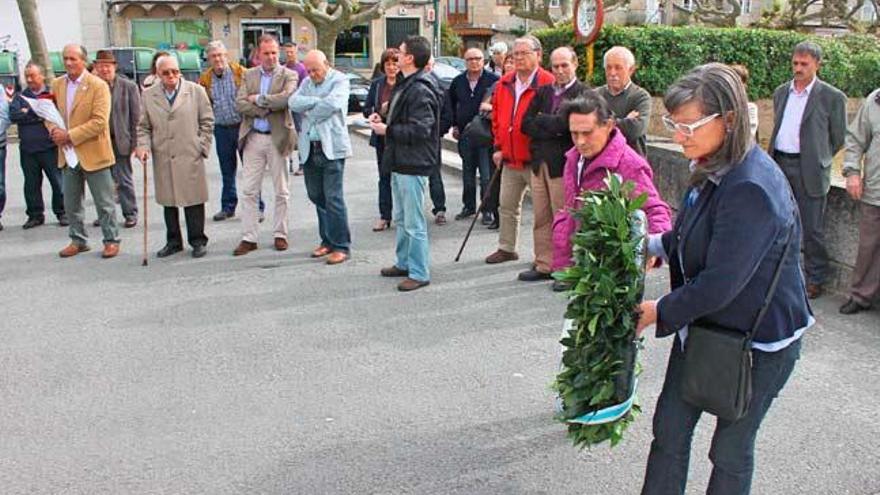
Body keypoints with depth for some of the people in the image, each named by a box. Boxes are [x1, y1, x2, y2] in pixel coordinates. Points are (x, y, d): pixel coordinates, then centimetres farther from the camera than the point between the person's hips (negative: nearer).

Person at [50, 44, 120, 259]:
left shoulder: (98, 86, -10)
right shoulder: (57, 84, 8)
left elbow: (99, 122, -18)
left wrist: (70, 136, -19)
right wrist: (53, 129, -7)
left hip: (93, 153, -6)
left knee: (104, 202, 3)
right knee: (71, 202, 13)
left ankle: (111, 240, 15)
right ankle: (78, 240, 26)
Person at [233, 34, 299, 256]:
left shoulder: (288, 75, -1)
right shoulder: (249, 75, 9)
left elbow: (287, 97, -21)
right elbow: (239, 104, -3)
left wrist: (258, 100, -12)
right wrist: (267, 109, -13)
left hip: (277, 138, -3)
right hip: (253, 138, 3)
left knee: (281, 191, 7)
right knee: (249, 191, 3)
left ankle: (280, 234, 20)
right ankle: (248, 238, 9)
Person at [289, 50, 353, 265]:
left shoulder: (340, 80, -2)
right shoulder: (307, 82, 16)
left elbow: (333, 104, -20)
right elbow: (294, 102, 0)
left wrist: (309, 112, -6)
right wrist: (317, 101, -12)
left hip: (331, 147, -6)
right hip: (309, 148, 7)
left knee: (333, 198, -7)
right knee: (316, 196, 11)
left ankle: (341, 246, 0)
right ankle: (327, 241, 23)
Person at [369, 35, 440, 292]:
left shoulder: (420, 91, -19)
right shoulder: (405, 86, 14)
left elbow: (420, 130, -26)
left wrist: (387, 130, -17)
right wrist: (383, 120, 6)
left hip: (413, 164, -11)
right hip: (400, 162, 11)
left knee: (414, 223, -4)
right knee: (401, 218, 20)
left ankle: (419, 273, 5)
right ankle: (404, 263, 33)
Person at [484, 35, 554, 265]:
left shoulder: (548, 83, -11)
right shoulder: (505, 83, 9)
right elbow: (497, 116, 19)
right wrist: (498, 146, 13)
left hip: (536, 160, -7)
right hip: (510, 160, 7)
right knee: (507, 206, 15)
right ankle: (506, 248, 29)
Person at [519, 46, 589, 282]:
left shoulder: (583, 93, -4)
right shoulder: (543, 92, 15)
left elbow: (568, 123, -18)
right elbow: (526, 123, 5)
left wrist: (541, 120, -6)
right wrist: (553, 128, -8)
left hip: (563, 163, -6)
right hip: (539, 162, 6)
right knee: (541, 218, 11)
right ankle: (544, 265, 20)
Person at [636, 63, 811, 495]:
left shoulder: (751, 189, -30)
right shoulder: (713, 167, -1)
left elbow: (721, 283, -28)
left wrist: (661, 311, -15)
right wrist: (654, 244, 0)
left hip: (757, 339, -8)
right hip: (703, 323, 8)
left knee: (730, 450, 11)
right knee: (670, 428, 14)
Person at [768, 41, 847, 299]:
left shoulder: (832, 97, -5)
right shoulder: (781, 92, 11)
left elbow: (838, 139, 2)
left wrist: (817, 160, 4)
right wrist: (775, 158, 12)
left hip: (808, 171, -5)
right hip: (779, 165, 5)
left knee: (812, 229, 1)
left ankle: (815, 280, 13)